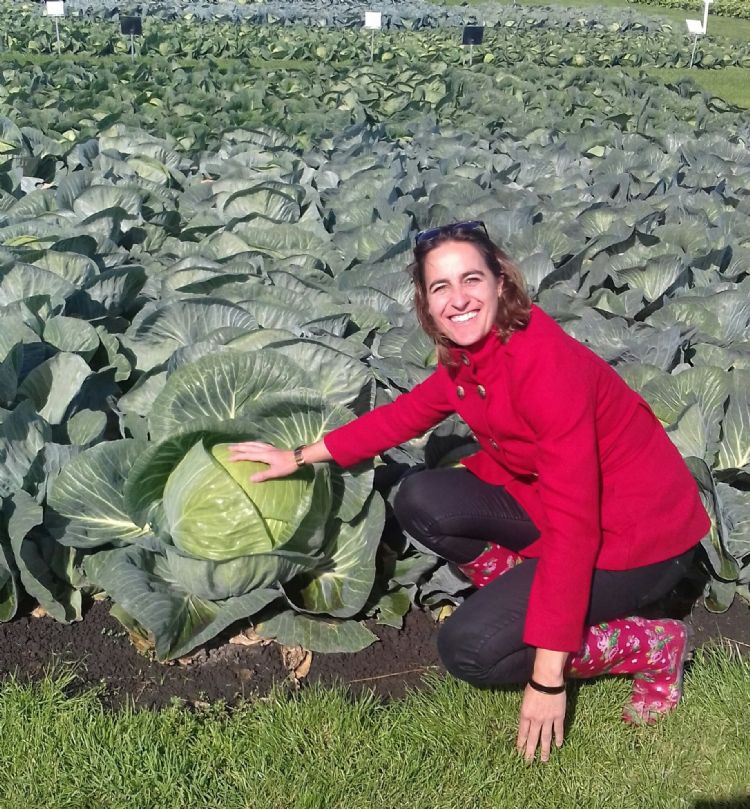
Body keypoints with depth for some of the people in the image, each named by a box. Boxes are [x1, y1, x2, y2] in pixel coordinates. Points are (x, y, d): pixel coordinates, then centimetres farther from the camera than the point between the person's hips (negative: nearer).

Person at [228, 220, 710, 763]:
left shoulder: (544, 363, -30)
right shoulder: (467, 357, -4)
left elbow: (573, 527, -32)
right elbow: (405, 414, 13)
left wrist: (547, 673, -30)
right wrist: (300, 457, 15)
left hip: (639, 535, -8)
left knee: (469, 649, -15)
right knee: (422, 502, -5)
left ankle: (652, 647, -1)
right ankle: (523, 597, 7)